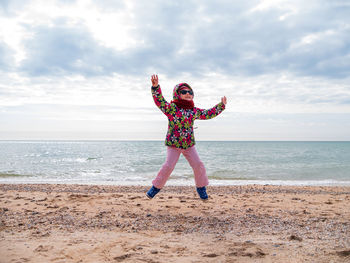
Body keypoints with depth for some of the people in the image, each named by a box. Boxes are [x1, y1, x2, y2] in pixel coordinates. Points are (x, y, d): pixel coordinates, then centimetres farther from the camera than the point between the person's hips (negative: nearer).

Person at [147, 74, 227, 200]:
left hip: (189, 145, 4)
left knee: (198, 165, -1)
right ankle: (156, 186, 13)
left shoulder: (194, 111, 4)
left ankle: (201, 187, 22)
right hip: (173, 144, -4)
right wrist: (156, 87, -39)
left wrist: (221, 106, 16)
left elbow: (208, 114, 16)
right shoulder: (171, 108, -10)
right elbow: (159, 100, -23)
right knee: (168, 166, -10)